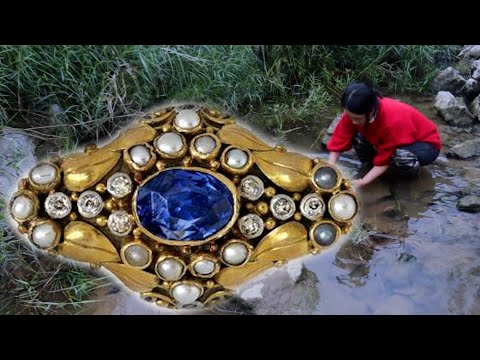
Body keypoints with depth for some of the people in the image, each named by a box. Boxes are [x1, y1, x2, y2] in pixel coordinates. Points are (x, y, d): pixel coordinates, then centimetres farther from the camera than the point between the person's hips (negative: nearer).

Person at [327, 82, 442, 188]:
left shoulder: (393, 121, -38)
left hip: (426, 143, -5)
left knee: (400, 157, -39)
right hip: (393, 140, 5)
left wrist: (362, 182, -35)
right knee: (357, 137, -21)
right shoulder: (354, 113, -23)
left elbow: (384, 161, -29)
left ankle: (411, 170, -6)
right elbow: (338, 142, -19)